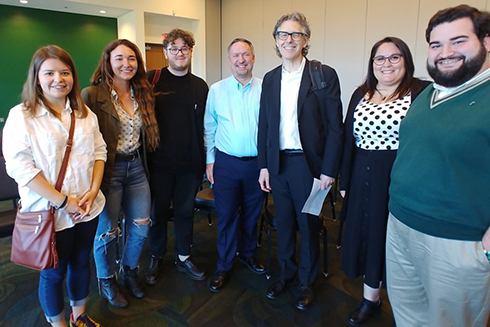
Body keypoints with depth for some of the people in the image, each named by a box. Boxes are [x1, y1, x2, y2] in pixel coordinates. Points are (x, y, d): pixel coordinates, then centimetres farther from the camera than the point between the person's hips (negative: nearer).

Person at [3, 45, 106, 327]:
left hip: (88, 208, 5)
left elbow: (99, 152, 6)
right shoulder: (21, 116, -9)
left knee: (82, 262, 20)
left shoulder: (85, 113, 6)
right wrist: (63, 201, -17)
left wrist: (93, 191, -8)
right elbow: (19, 166, -16)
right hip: (50, 213, -4)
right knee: (54, 273, 13)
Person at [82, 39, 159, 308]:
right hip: (108, 170, -5)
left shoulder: (142, 94, 7)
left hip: (137, 167, 5)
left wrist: (144, 163, 8)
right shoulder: (92, 95, -12)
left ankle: (130, 271, 39)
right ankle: (107, 281, 35)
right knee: (107, 231, 10)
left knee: (141, 227, 12)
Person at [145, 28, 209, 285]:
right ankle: (156, 259, 31)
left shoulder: (200, 86, 7)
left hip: (189, 163, 2)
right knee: (158, 212, 11)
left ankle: (183, 257, 32)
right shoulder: (152, 80, -1)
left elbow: (205, 125, 8)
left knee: (185, 212, 14)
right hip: (159, 162, -2)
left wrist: (204, 160, 5)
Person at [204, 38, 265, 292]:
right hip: (226, 163, 0)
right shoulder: (217, 90, 1)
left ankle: (247, 253, 40)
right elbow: (209, 128, 5)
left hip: (257, 162, 1)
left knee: (252, 214, 16)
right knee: (226, 216, 8)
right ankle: (224, 266, 25)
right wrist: (209, 160, 2)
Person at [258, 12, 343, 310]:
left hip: (309, 163, -4)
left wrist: (329, 170, -12)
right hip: (278, 163, 4)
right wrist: (264, 165, 5)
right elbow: (264, 125, 9)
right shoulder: (270, 79, 8)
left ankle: (307, 282, 32)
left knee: (309, 225, 10)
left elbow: (335, 127, -8)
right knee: (283, 223, 17)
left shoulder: (325, 75, -6)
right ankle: (286, 272, 39)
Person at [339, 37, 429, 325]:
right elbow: (348, 138, 8)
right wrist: (345, 181, 7)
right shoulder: (361, 94, 9)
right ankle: (371, 299, 33)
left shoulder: (422, 92, -4)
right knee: (368, 236, 13)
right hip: (364, 180, 4)